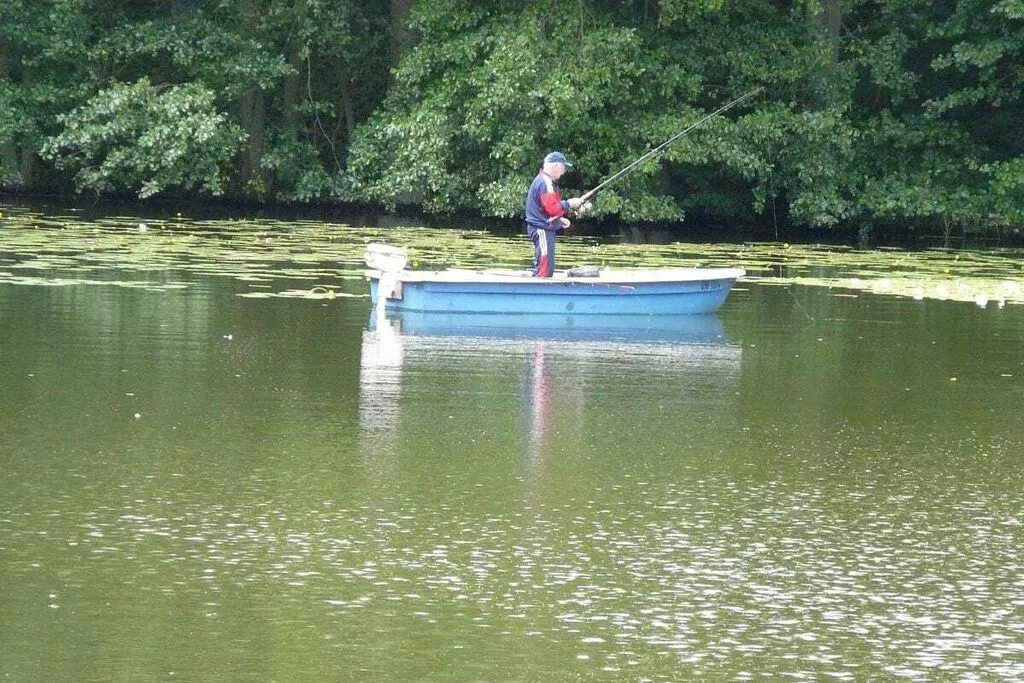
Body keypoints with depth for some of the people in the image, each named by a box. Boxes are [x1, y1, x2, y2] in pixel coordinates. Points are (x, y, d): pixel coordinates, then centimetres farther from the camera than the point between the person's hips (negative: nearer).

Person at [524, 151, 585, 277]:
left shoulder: (543, 180, 19)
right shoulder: (546, 183, -15)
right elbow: (552, 208, -23)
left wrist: (559, 220, 16)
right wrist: (569, 204, -11)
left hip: (544, 228, 11)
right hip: (543, 229, -11)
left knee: (540, 267, 13)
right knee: (545, 269, -13)